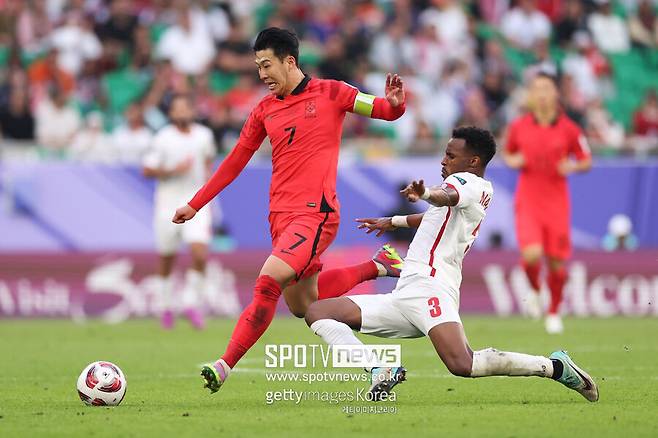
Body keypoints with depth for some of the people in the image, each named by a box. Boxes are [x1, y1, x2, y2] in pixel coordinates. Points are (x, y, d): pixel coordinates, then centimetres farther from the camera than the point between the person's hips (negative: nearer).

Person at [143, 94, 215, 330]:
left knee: (200, 255, -15)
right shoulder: (163, 138, -6)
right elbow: (147, 170, -5)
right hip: (168, 202, -2)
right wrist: (173, 171, -16)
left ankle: (191, 303, 0)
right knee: (167, 259, 7)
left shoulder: (204, 135, 5)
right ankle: (168, 305, 27)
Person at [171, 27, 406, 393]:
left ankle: (225, 366, -21)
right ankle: (377, 266, 30)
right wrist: (195, 205, 22)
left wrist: (394, 102, -21)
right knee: (301, 305, 11)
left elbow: (389, 112, 4)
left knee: (268, 282, -22)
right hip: (281, 215, 7)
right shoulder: (265, 110, 14)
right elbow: (235, 161, 22)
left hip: (315, 212, -7)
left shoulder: (330, 93, 0)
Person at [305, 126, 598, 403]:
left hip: (429, 287, -11)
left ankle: (555, 366, -12)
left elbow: (448, 196, -28)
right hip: (400, 298, 11)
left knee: (462, 364, -33)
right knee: (317, 312, 0)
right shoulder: (481, 192, 27)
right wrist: (394, 221, 62)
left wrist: (425, 194, -51)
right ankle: (380, 371, -20)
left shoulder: (468, 182, -2)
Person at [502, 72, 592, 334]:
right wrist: (512, 161, -6)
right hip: (528, 200, 0)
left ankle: (554, 313, 25)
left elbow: (586, 161, 5)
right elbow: (507, 154, 16)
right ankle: (534, 290, 13)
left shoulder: (568, 129, -3)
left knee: (556, 261, 3)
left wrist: (572, 167, -16)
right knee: (531, 254, -20)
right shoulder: (518, 126, 0)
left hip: (556, 201, 0)